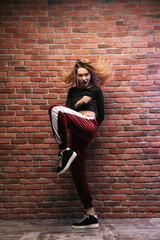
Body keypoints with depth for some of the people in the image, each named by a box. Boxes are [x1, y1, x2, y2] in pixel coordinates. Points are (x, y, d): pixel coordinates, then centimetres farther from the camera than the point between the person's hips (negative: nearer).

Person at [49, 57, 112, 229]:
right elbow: (68, 111, 15)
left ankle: (65, 151, -22)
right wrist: (78, 103, -1)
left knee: (55, 109, -26)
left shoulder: (96, 90, 13)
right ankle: (91, 216, 7)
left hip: (89, 126, -6)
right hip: (75, 132, 6)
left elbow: (101, 115, 15)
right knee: (77, 172, -1)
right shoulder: (72, 91, 25)